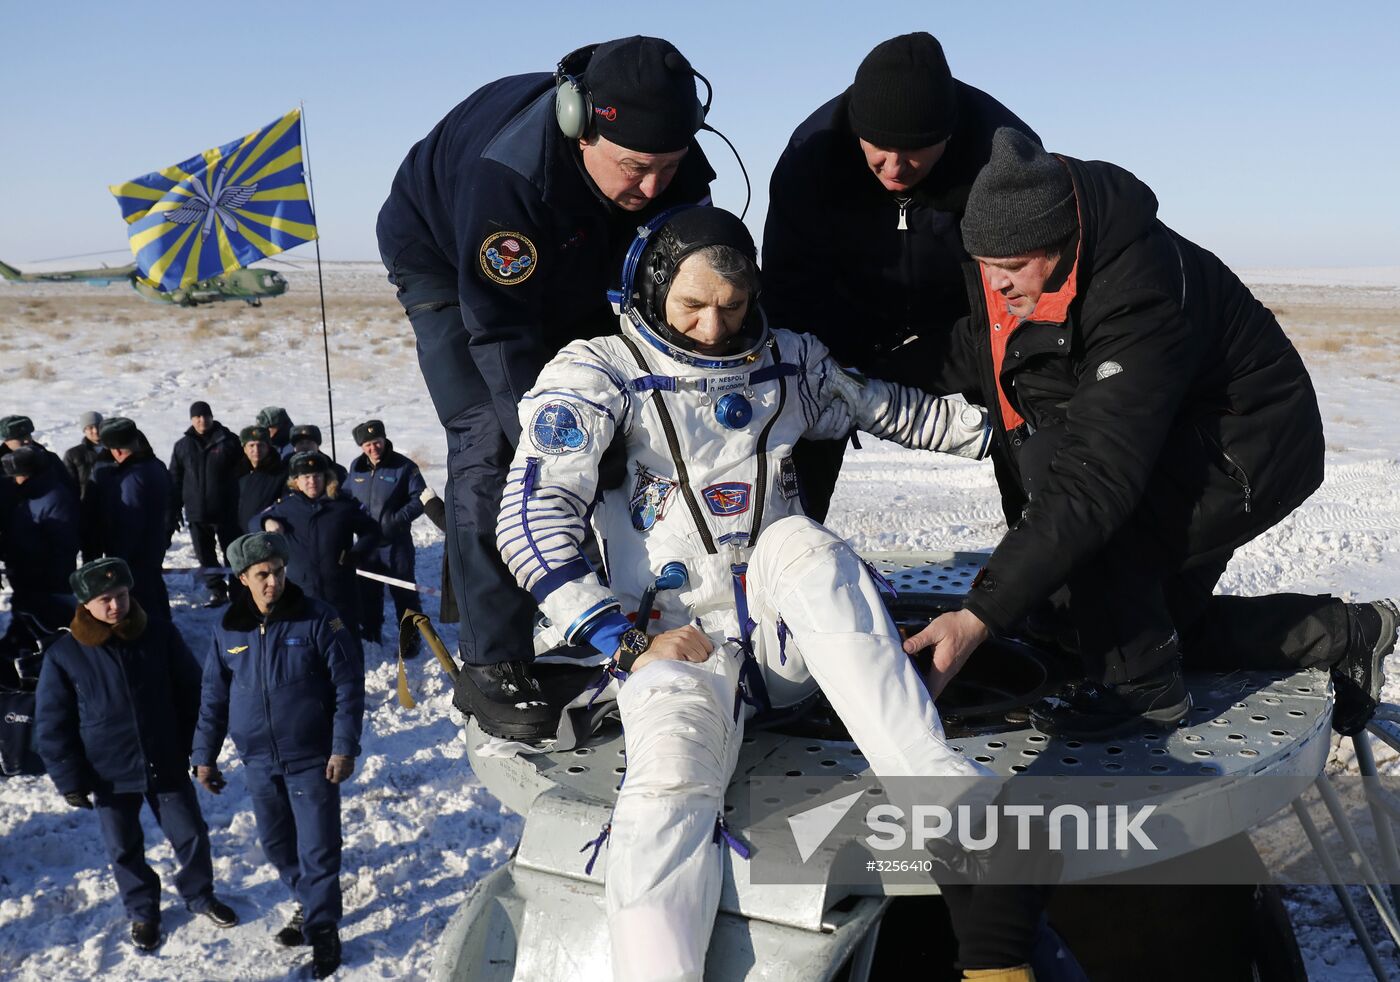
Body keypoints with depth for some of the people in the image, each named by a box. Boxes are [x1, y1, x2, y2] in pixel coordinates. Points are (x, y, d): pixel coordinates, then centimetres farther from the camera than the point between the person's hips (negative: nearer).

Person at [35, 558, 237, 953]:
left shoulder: (160, 634, -10)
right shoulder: (64, 655, -13)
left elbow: (190, 692, 1)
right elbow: (52, 725, -5)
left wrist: (192, 747, 2)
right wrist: (69, 779, -7)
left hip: (168, 765, 1)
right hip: (109, 773, -1)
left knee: (191, 834, 11)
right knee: (124, 849, 14)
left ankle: (199, 894, 37)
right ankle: (142, 911, 37)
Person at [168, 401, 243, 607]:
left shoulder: (228, 441, -3)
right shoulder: (183, 446, 5)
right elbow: (174, 482, 7)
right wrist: (173, 514, 4)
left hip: (225, 511, -3)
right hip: (196, 513, 3)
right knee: (205, 556, 8)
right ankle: (217, 591, 19)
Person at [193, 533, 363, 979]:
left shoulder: (316, 618, -12)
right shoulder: (228, 629, 0)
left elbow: (349, 684, -10)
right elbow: (213, 696, 10)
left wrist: (344, 747, -14)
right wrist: (205, 755, 10)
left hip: (312, 758, -4)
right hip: (258, 761, 4)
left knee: (317, 849, 0)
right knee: (277, 845, 16)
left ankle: (323, 929, 16)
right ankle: (307, 904, 38)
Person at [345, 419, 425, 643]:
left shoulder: (403, 466, -10)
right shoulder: (356, 467, 6)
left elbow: (419, 499, -11)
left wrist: (397, 520, -19)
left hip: (396, 542, -5)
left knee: (404, 591, 2)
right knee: (367, 591, 15)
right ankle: (369, 638, 28)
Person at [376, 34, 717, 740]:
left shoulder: (675, 165, -25)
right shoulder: (505, 174, -42)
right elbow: (501, 336, -39)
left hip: (575, 278, 6)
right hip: (448, 263, -5)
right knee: (492, 446, -19)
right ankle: (491, 666, -14)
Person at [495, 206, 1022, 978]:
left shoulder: (787, 361, 13)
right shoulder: (597, 373, 0)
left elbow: (896, 411, 22)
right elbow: (531, 519, -8)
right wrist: (622, 637, -14)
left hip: (788, 630, 3)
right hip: (675, 641, -3)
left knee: (799, 541, -30)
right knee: (674, 777, -32)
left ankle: (936, 786, -34)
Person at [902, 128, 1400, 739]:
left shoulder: (1145, 299, -37)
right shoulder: (1007, 282, -13)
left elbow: (1096, 480, -44)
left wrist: (982, 615, -47)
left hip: (1252, 452, -9)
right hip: (1172, 454, 9)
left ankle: (1140, 685, -18)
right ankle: (1347, 636, 35)